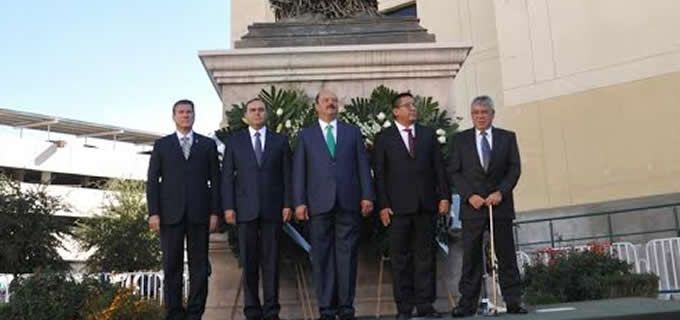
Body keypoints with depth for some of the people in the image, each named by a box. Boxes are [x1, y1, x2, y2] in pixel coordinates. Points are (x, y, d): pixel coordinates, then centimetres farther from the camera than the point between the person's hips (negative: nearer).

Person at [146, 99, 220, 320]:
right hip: (170, 213, 0)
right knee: (172, 266, 2)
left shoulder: (208, 144, 11)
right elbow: (152, 180, 5)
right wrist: (153, 213, -5)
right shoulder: (161, 145, 11)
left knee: (199, 266, 1)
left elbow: (215, 180, 7)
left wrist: (214, 212, -2)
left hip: (199, 214, 0)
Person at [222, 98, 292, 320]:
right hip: (245, 208, 0)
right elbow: (227, 175, 5)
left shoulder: (280, 141, 10)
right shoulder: (235, 140, 9)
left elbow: (287, 175, 6)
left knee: (271, 260, 1)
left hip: (273, 208, 0)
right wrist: (228, 206, -4)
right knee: (249, 261, 2)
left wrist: (287, 204, -3)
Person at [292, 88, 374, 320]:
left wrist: (367, 196, -2)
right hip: (319, 204, 0)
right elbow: (299, 170, 6)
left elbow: (363, 166, 8)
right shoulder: (306, 135, 12)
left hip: (348, 202, 1)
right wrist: (299, 202, -4)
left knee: (347, 255, 1)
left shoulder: (353, 132, 14)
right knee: (322, 257, 1)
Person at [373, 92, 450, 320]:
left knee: (425, 255, 4)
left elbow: (439, 167, 10)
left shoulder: (428, 134, 13)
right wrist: (383, 205, -8)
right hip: (398, 206, -2)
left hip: (426, 204, 2)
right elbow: (380, 174, 0)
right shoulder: (384, 138, 4)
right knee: (401, 258, 1)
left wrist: (444, 196, 1)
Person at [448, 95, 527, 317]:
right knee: (470, 257, 0)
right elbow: (454, 172, 3)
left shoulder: (507, 137, 10)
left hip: (501, 205, 1)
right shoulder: (460, 139, 8)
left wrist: (500, 192, -10)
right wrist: (469, 195, -9)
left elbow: (514, 169, 4)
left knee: (506, 255, 3)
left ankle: (513, 300, 8)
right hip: (472, 206, 0)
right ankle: (468, 302, 4)